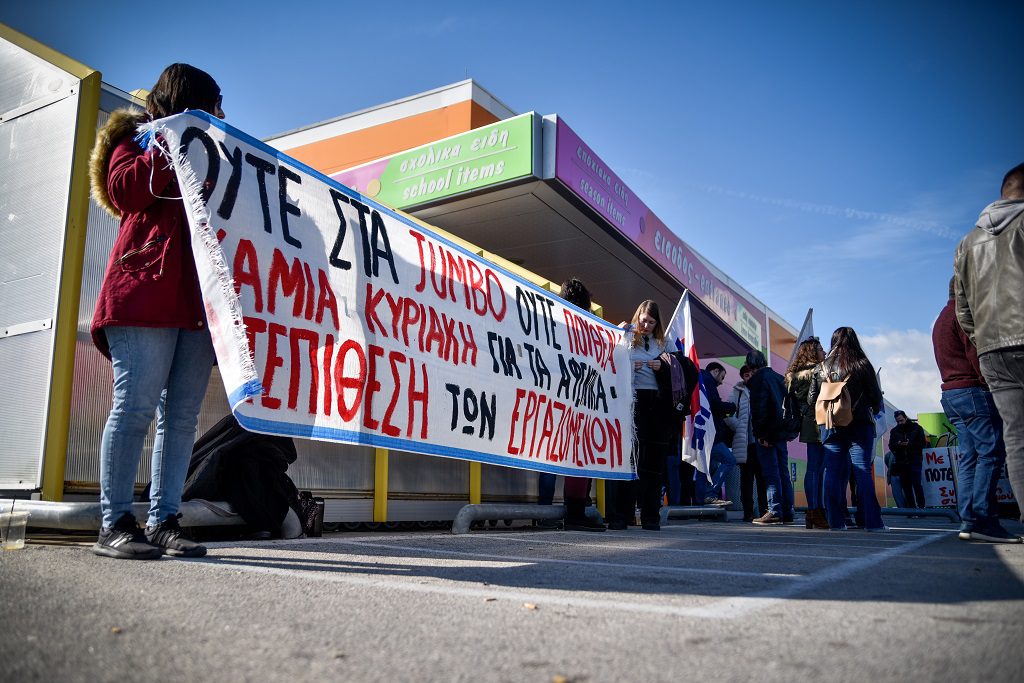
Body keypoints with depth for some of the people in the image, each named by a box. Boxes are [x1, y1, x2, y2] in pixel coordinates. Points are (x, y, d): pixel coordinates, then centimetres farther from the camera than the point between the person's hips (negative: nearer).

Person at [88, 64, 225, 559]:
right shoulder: (139, 138, 14)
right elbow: (123, 190, -5)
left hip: (199, 298, 6)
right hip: (145, 292, -5)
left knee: (182, 413, -2)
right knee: (136, 404, -10)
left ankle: (162, 522, 1)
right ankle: (114, 524, -4)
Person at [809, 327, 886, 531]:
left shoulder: (821, 368, 4)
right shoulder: (862, 364, -3)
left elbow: (811, 399, 6)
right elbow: (876, 397, 0)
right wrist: (874, 409, 21)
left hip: (831, 428, 2)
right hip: (859, 426, -2)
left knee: (833, 473, 4)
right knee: (863, 472, -1)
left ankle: (835, 521, 4)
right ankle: (872, 521, -1)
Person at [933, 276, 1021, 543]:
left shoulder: (941, 320, 25)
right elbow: (975, 353, -15)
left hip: (950, 393, 10)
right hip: (972, 391, -10)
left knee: (969, 457, 5)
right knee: (991, 453, -12)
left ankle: (968, 521, 0)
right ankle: (982, 519, -18)